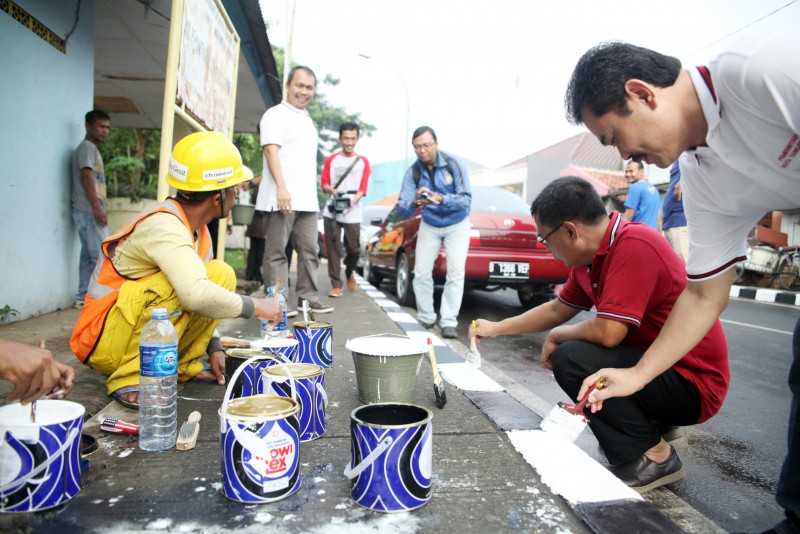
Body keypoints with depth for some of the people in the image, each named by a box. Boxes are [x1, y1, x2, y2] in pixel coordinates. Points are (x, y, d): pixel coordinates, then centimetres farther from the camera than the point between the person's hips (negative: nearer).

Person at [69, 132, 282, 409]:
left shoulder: (197, 229, 3)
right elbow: (197, 295, -38)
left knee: (221, 276, -3)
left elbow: (199, 294, 10)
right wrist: (255, 307, -24)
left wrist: (213, 346, 2)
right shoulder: (164, 227, -24)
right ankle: (132, 377, -20)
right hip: (105, 342, -8)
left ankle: (181, 365, 3)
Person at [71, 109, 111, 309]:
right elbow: (87, 177, -16)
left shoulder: (92, 149, 22)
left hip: (88, 211, 10)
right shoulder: (87, 147, -6)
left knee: (89, 256, 9)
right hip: (89, 211, -10)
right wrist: (97, 207, -22)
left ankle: (83, 298, 12)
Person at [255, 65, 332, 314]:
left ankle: (308, 297, 16)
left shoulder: (307, 119, 23)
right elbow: (271, 151, -12)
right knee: (276, 252, -2)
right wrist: (282, 188, -23)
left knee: (309, 251, 8)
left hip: (307, 200, 8)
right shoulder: (276, 114, -1)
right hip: (281, 198, -8)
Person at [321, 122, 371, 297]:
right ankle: (336, 285, 5)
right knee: (333, 249, -1)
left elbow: (362, 188, 0)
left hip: (353, 214, 0)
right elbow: (324, 183, 7)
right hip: (332, 211, 1)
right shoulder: (331, 160, 10)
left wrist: (352, 201, -18)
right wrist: (332, 191, -16)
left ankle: (350, 273, 33)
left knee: (354, 249, 2)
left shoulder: (363, 161, 8)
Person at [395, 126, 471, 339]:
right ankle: (426, 319, 11)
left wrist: (441, 199, -44)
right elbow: (401, 208, -19)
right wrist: (414, 203, -42)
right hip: (429, 225, 3)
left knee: (456, 272, -13)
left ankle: (448, 322, -7)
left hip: (456, 224, -2)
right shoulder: (412, 172, -13)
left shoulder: (453, 164, -20)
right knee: (421, 273, -4)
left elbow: (466, 199, -27)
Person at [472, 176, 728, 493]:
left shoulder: (634, 245, -26)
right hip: (659, 363, 9)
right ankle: (655, 427, 17)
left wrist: (559, 335, -10)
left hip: (693, 383, -9)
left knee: (571, 359, -24)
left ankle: (653, 458, -6)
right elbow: (558, 309, 15)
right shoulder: (593, 253, 2)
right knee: (571, 348, 17)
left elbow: (608, 333, -31)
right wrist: (496, 328, 20)